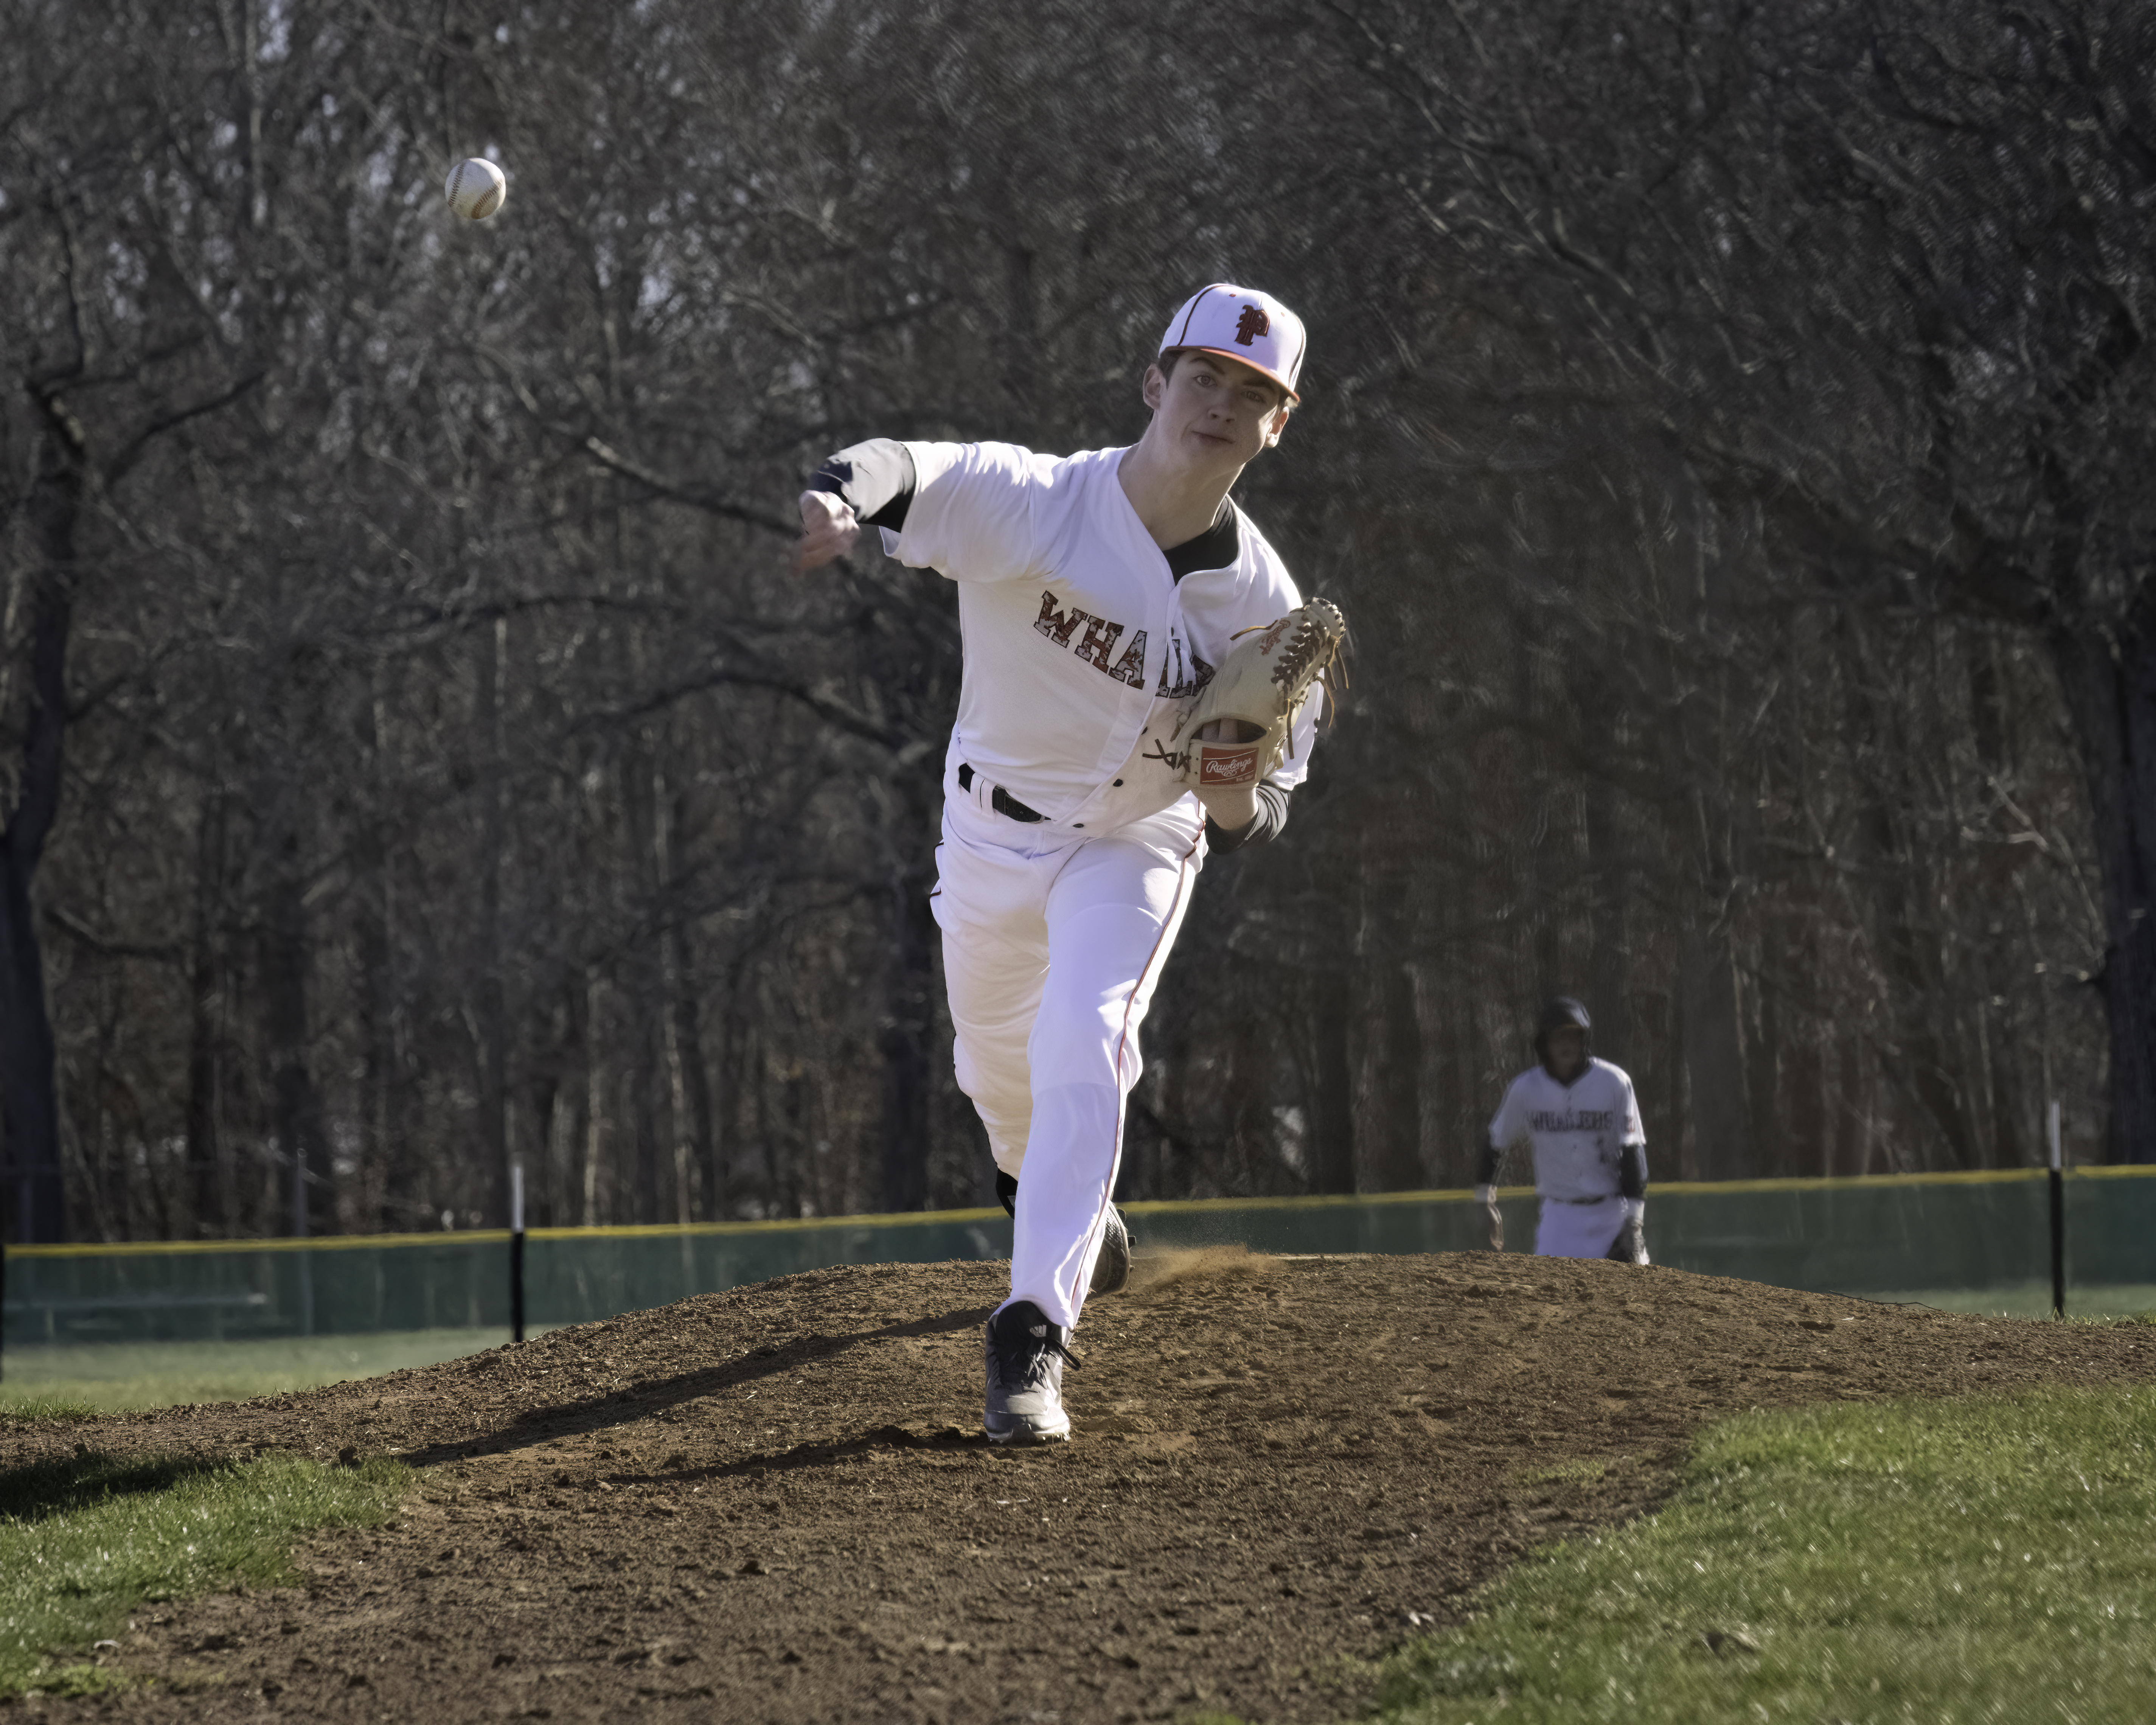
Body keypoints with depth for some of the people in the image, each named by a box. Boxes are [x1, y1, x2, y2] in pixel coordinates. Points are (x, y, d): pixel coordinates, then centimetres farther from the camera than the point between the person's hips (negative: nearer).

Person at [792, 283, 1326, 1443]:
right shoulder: (1032, 501, -23)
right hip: (991, 827, 1)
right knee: (995, 1060, 20)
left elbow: (1254, 824, -10)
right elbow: (910, 472, -43)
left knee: (1082, 1052, -23)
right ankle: (1071, 1212, 53)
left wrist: (1235, 791, -35)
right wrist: (841, 496, -67)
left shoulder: (1263, 607, -17)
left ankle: (1032, 1337, -23)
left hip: (1136, 846, -1)